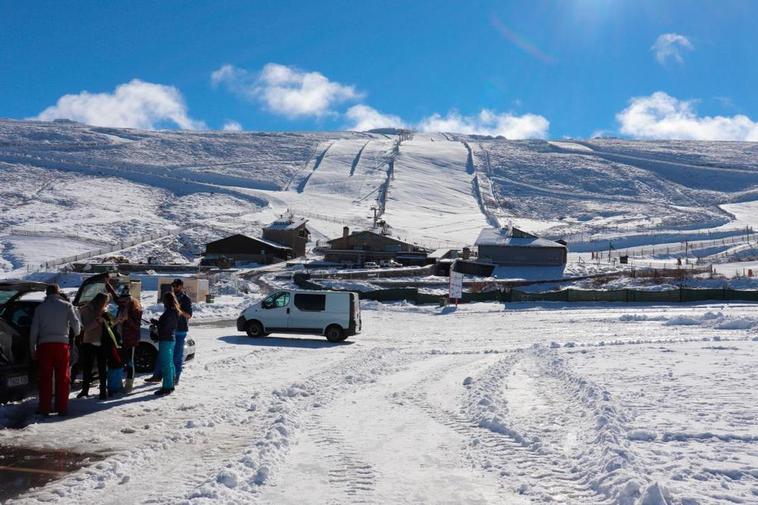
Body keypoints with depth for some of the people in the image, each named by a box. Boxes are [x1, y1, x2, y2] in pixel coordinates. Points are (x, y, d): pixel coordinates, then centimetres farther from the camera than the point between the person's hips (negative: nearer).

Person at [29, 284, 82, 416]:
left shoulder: (40, 307, 8)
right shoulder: (67, 306, 4)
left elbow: (34, 330, 6)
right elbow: (76, 324, -1)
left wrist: (33, 348, 12)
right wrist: (77, 334, 21)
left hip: (44, 344, 1)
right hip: (62, 343, -1)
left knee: (45, 377, 6)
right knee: (63, 377, 4)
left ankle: (44, 407, 5)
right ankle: (62, 408, 3)